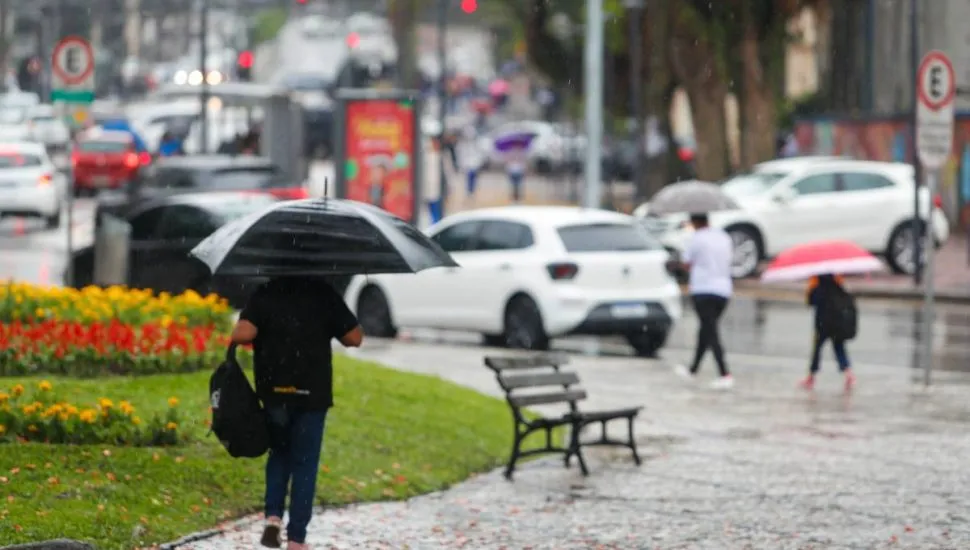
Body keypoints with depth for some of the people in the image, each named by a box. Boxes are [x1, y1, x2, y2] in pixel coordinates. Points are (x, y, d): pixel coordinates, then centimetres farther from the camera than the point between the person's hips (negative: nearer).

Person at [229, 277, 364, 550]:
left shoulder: (264, 294, -4)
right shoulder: (324, 294, -3)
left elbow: (242, 334, -18)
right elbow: (354, 338, -2)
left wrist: (236, 335, 4)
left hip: (274, 391, 1)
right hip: (313, 393, -1)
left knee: (279, 453, 23)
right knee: (304, 464, 7)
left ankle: (273, 516, 5)